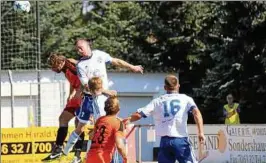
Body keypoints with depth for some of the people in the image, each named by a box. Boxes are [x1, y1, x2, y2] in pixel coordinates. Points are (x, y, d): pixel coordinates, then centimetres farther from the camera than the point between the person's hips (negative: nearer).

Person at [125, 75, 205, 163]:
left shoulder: (157, 101, 14)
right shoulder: (185, 99, 8)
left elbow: (138, 115, 10)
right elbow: (196, 112, -9)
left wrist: (128, 120, 29)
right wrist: (201, 132, -16)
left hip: (165, 141, 3)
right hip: (181, 140, -2)